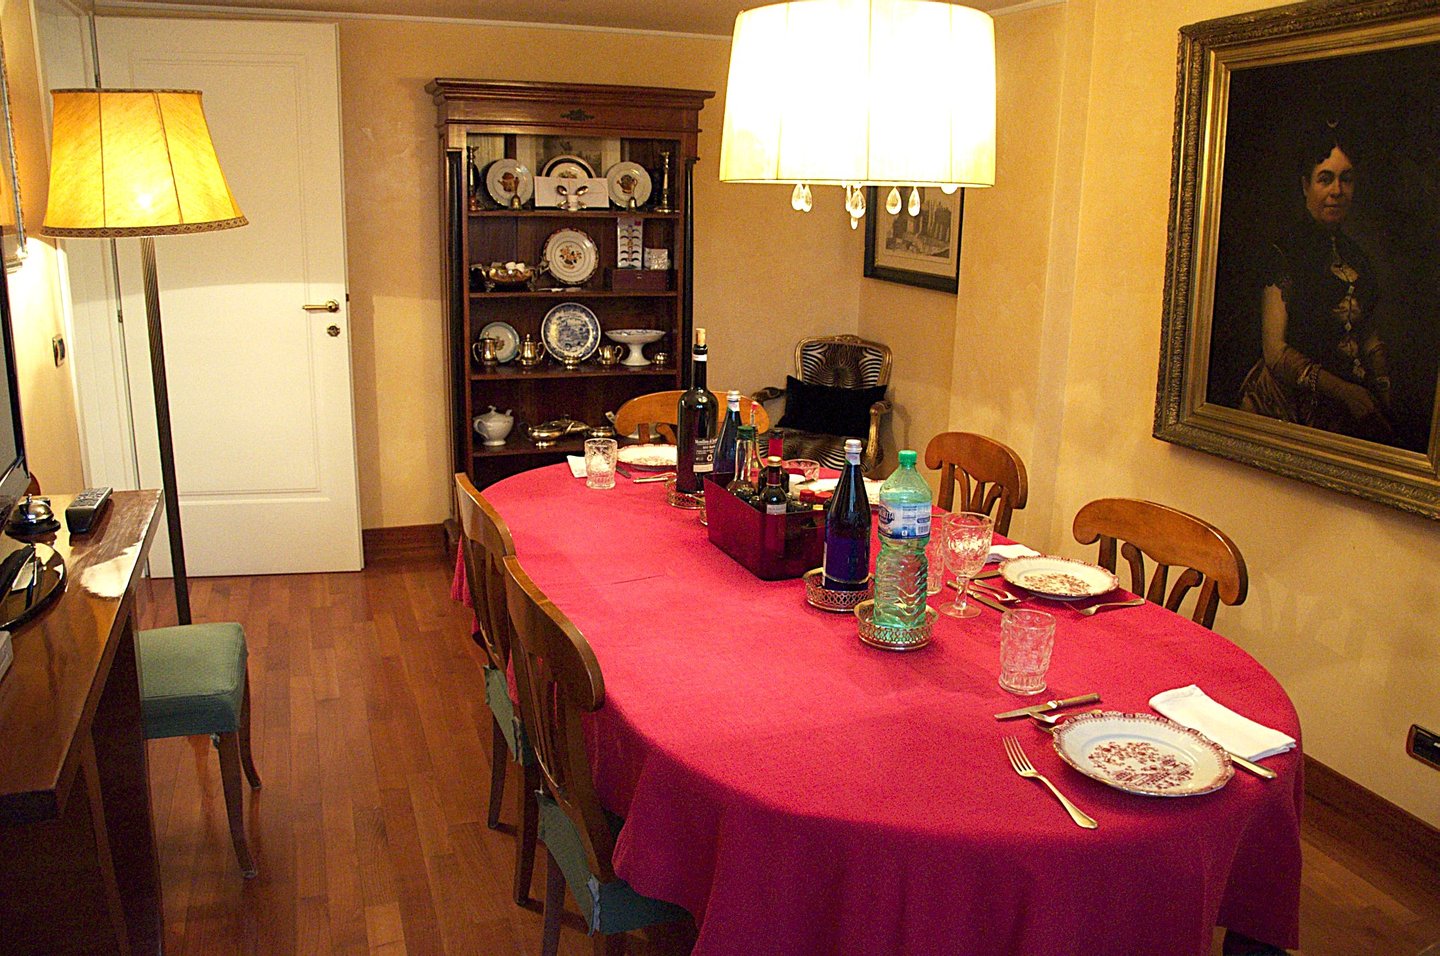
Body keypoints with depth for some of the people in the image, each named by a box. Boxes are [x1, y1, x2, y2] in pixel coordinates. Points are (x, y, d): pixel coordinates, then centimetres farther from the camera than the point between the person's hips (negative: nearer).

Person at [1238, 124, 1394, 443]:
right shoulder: (1283, 252, -3)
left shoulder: (1356, 256, 17)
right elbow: (1275, 351, -10)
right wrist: (1344, 391, -12)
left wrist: (1382, 389, 10)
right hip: (1295, 402, -6)